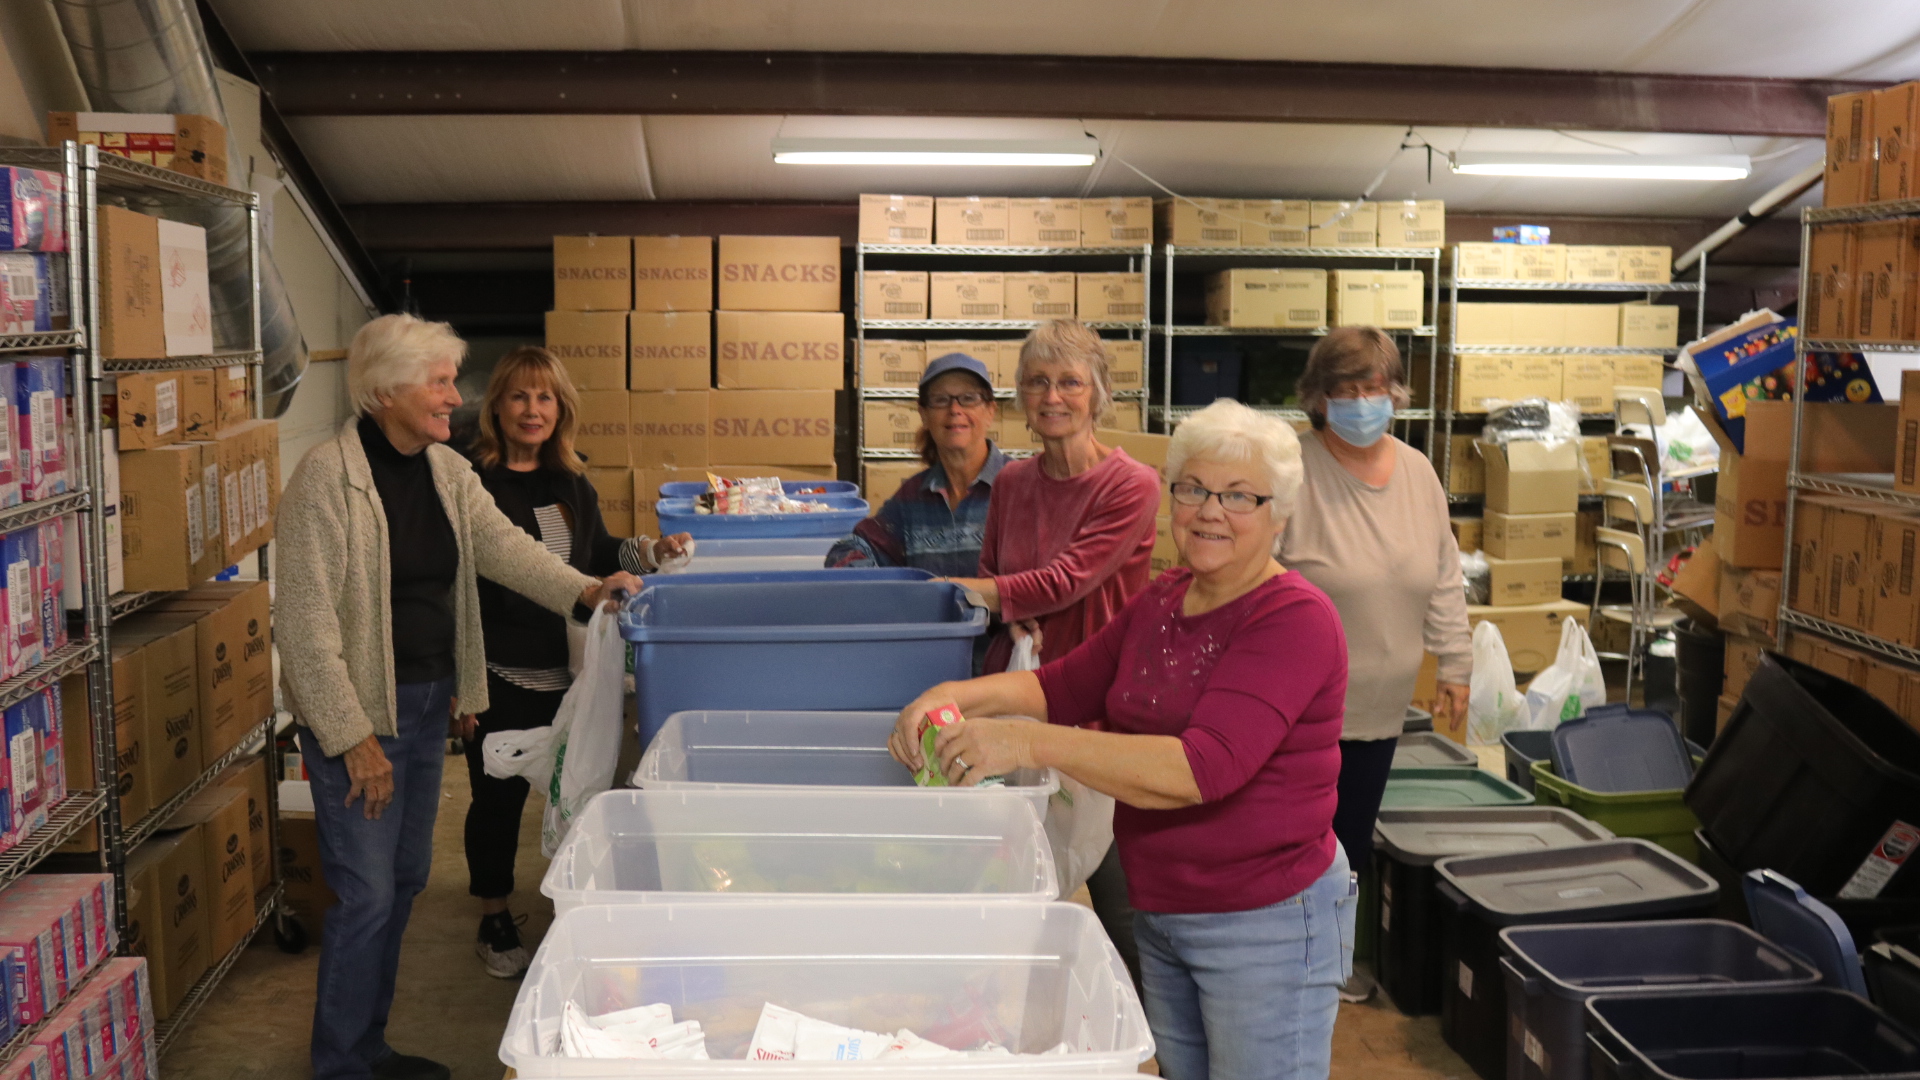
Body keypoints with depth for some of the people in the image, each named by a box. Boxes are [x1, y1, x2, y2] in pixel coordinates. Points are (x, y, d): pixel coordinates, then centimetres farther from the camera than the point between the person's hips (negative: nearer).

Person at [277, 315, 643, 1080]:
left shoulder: (448, 471, 7)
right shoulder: (327, 477, -17)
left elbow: (503, 546, 1)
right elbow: (306, 622, -19)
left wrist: (582, 589, -17)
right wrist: (352, 737, -19)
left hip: (426, 703, 8)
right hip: (358, 710, -8)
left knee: (405, 878, 17)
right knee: (366, 894, -3)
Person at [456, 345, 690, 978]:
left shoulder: (572, 483, 8)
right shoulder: (472, 482, -11)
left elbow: (596, 557, 20)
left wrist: (648, 552, 0)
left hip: (571, 674, 6)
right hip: (502, 679, -6)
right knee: (498, 798, 8)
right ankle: (494, 922, 26)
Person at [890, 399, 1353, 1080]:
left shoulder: (1296, 618, -20)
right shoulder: (1163, 599, 6)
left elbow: (1203, 768, -30)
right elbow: (1067, 685, 9)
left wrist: (1031, 745, -33)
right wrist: (957, 696, -10)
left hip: (1266, 922, -7)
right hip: (1158, 911, 7)